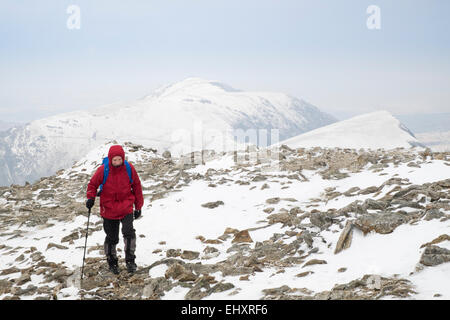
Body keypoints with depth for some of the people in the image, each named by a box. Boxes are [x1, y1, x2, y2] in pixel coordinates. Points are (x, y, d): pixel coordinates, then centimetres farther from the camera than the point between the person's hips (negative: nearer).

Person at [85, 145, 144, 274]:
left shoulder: (129, 168, -7)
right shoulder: (103, 170, -11)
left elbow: (137, 186, 5)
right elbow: (92, 184, 3)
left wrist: (138, 206, 7)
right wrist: (91, 197, -15)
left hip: (126, 207, 0)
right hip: (109, 209, 0)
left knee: (128, 232, -18)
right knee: (111, 238, 8)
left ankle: (130, 260, -5)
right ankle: (112, 262, 27)